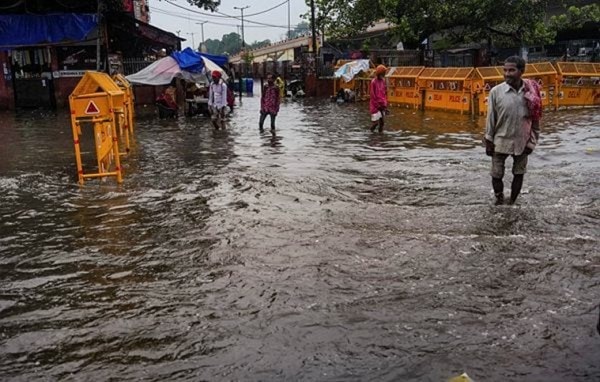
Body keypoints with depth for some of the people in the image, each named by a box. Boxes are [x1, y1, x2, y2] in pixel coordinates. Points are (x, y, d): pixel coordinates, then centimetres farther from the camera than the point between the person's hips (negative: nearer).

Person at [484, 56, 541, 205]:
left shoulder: (531, 91, -7)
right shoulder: (496, 91, -12)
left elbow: (535, 118, 1)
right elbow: (490, 118, -6)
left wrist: (532, 141, 0)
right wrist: (489, 141, -4)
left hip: (522, 141, 2)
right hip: (501, 141, -1)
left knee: (519, 173, 13)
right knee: (496, 174, 6)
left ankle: (512, 202, 30)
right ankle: (499, 200, 28)